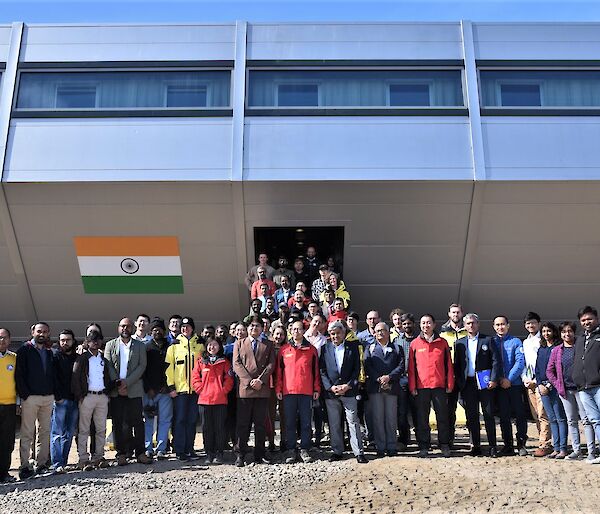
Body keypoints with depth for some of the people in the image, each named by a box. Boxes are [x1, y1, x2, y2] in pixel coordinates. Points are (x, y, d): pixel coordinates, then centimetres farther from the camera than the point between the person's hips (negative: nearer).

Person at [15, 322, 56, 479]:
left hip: (48, 397, 5)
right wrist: (24, 394, -11)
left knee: (45, 432, 6)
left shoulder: (49, 352, 16)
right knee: (27, 433, -4)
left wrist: (53, 392, 5)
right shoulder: (25, 350, 2)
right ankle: (25, 467, -1)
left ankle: (41, 464, 11)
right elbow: (19, 374, -4)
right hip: (30, 397, -5)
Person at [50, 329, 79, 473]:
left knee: (69, 433, 5)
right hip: (60, 400, -4)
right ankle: (57, 464, -9)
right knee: (57, 433, -7)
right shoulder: (55, 356, 2)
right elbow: (53, 378, -5)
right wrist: (58, 397, -13)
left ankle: (62, 463, 10)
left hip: (74, 400, 5)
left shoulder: (77, 357, 15)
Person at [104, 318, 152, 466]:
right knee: (118, 423, 3)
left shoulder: (140, 346, 8)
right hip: (116, 391, 0)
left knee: (137, 422, -1)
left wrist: (127, 383, -12)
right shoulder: (110, 345, 10)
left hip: (134, 390, 0)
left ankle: (140, 453, 5)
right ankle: (121, 454, 9)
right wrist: (117, 383, -11)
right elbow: (108, 366, 1)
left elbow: (142, 366, -1)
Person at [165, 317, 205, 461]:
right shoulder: (174, 345, 3)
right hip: (180, 388, -2)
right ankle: (180, 451, 4)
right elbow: (169, 366, 1)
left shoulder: (200, 344, 9)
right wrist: (171, 387, -5)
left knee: (192, 420, 7)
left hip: (196, 388, 2)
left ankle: (189, 449, 15)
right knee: (180, 419, -2)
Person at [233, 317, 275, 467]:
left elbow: (271, 364, 4)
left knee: (261, 424, 5)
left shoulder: (268, 345, 15)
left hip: (262, 389, 1)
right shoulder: (239, 344, 13)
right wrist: (249, 381, -10)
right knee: (243, 423, -1)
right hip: (244, 388, -1)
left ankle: (260, 455, 11)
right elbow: (236, 364, 2)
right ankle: (240, 455, 4)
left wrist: (260, 380, -10)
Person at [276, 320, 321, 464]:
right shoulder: (284, 349, 8)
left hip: (306, 392, 0)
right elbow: (279, 370, 8)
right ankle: (291, 451, 11)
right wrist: (278, 389, 3)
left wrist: (316, 389, 4)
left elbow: (316, 370, 9)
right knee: (290, 422, 4)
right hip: (288, 391, 0)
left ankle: (304, 450, 12)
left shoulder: (311, 349, 8)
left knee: (306, 422, 4)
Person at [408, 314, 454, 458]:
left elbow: (448, 364, 7)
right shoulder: (415, 344, 5)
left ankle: (444, 446, 14)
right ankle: (423, 447, 11)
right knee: (422, 418, 4)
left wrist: (450, 384, 2)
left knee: (443, 417, 5)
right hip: (421, 386, 0)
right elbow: (411, 367, 4)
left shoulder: (442, 342, 7)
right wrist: (412, 386, -1)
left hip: (440, 386, 0)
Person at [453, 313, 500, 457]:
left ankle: (493, 446, 6)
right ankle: (475, 446, 12)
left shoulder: (487, 340, 4)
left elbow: (495, 361, -1)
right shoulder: (459, 343, 12)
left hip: (485, 383, -2)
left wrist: (493, 379, -10)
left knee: (488, 414, 0)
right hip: (467, 384, 3)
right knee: (471, 416, 5)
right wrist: (458, 383, 2)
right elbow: (456, 365, 11)